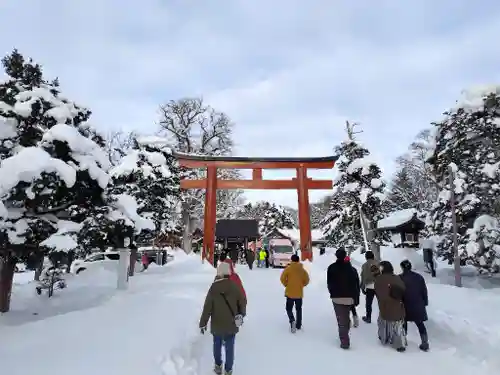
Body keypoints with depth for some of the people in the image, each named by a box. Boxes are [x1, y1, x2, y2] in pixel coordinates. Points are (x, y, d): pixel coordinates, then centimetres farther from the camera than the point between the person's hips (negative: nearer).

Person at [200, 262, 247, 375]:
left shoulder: (213, 288, -14)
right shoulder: (235, 287, -11)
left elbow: (207, 307, -10)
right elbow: (243, 302, -1)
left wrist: (203, 323, 0)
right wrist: (241, 315, 17)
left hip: (217, 324, 0)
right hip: (231, 324, 0)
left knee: (217, 345, 22)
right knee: (229, 347, 12)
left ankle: (218, 366, 35)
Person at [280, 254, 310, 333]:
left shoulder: (288, 268, -10)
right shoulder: (303, 270, -2)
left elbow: (282, 278, -12)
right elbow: (307, 280, 1)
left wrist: (286, 285, 5)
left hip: (290, 293, -3)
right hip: (299, 293, 3)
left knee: (289, 308, 9)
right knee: (299, 309, 18)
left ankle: (292, 320, -14)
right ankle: (298, 325, 24)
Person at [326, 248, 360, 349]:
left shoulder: (331, 268, -8)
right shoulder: (352, 269, -2)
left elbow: (329, 283, -2)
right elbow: (356, 285, -1)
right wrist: (356, 298, 6)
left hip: (337, 297, -3)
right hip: (349, 297, 3)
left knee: (341, 320, 2)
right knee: (346, 318, 20)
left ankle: (344, 341, -2)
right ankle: (344, 336, 32)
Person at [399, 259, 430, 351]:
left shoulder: (399, 278, -11)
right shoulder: (419, 277, -2)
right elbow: (424, 291, 3)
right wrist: (425, 302, 13)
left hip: (405, 306, -2)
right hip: (418, 305, 2)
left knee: (404, 324, 15)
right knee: (420, 324, 12)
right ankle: (425, 344, 13)